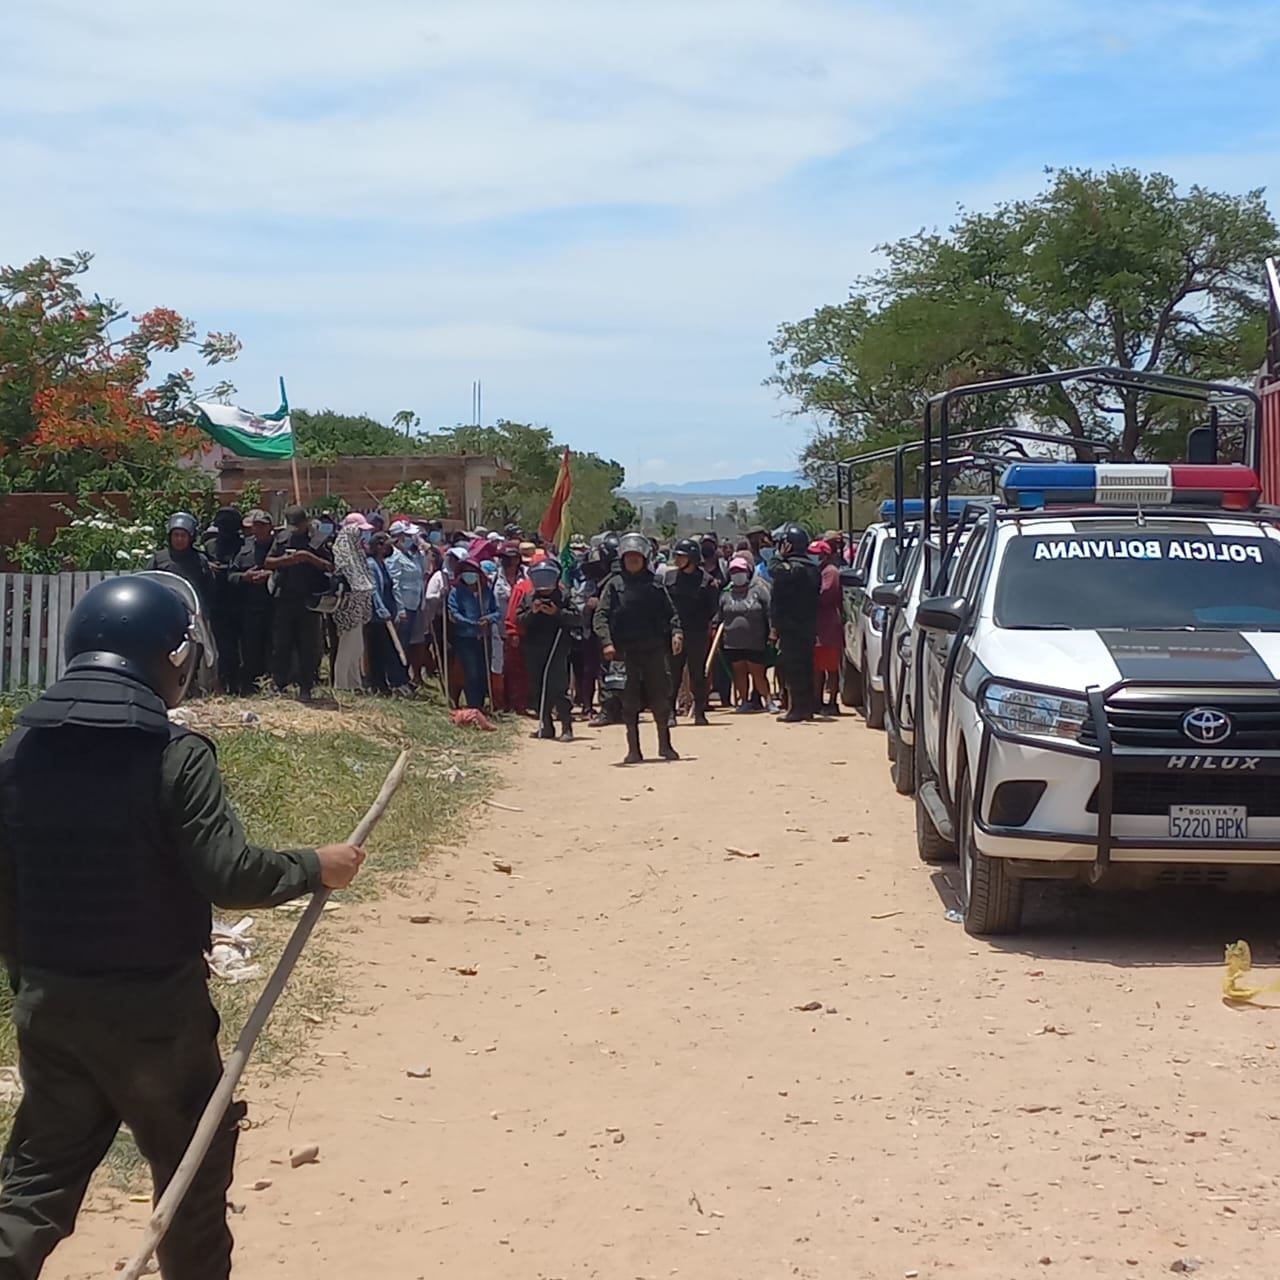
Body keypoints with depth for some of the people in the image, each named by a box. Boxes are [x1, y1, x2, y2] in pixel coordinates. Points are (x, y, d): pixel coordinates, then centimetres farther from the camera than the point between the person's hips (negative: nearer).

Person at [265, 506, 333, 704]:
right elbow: (268, 562, 8)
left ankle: (305, 689, 7)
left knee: (308, 646, 1)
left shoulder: (318, 540, -2)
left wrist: (310, 558, -20)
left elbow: (330, 567, -8)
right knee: (281, 643, 5)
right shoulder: (282, 538, 10)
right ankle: (280, 684, 13)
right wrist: (284, 560, -11)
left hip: (309, 600, -3)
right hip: (285, 598, 3)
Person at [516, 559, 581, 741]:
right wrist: (532, 612, -12)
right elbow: (519, 621, 5)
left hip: (557, 650, -5)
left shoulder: (563, 597, -1)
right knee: (537, 689, 7)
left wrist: (557, 613, -19)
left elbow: (577, 618, -9)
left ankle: (566, 727, -7)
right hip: (534, 650, 5)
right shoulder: (529, 598, 10)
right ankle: (545, 726, 17)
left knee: (558, 688, -10)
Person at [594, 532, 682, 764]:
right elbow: (601, 616, -2)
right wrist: (606, 642, -17)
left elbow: (670, 612, 10)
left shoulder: (655, 585, 11)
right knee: (629, 701, 1)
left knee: (661, 697, 3)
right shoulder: (614, 585, 5)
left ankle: (665, 744, 17)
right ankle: (633, 749, 9)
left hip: (654, 649, 1)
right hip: (625, 651, -1)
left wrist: (676, 632, -9)